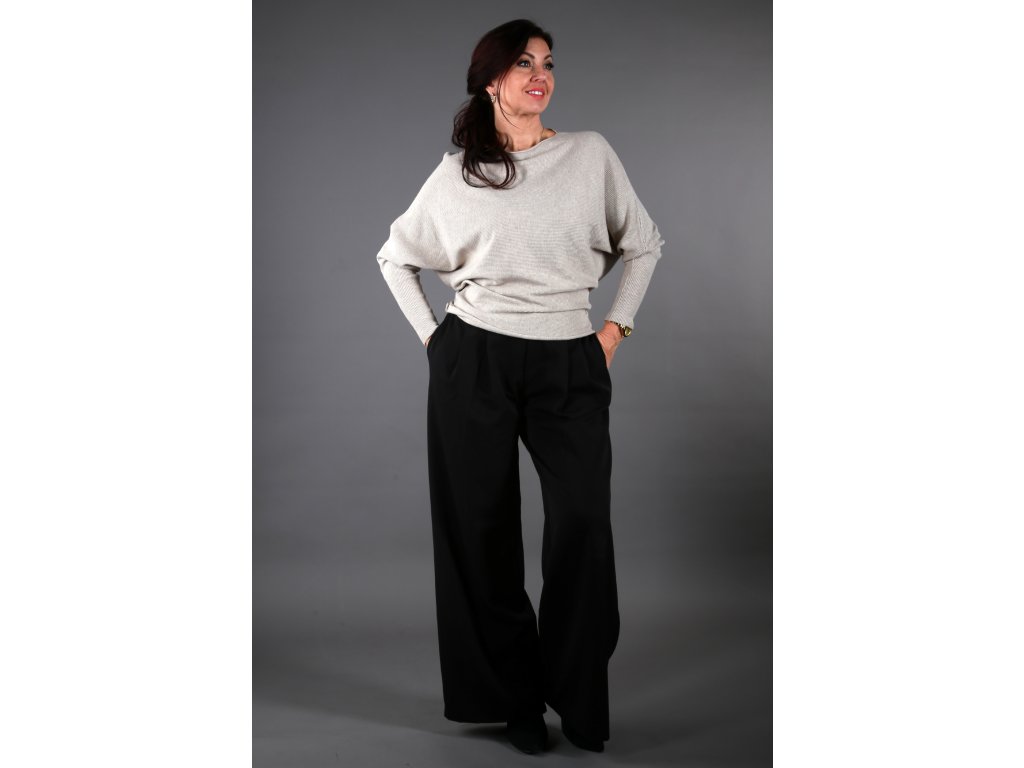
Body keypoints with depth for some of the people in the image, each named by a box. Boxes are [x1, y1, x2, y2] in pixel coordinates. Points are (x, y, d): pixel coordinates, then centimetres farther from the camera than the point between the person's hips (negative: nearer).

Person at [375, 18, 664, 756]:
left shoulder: (592, 153, 5)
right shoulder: (457, 174, 5)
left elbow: (644, 244, 15)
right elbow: (397, 257, 16)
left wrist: (617, 327, 6)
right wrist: (432, 336, 7)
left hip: (570, 365, 0)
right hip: (475, 363, 0)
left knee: (583, 522, -11)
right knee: (483, 529, 2)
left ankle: (579, 698, 6)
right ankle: (514, 698, 17)